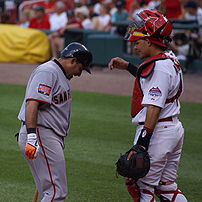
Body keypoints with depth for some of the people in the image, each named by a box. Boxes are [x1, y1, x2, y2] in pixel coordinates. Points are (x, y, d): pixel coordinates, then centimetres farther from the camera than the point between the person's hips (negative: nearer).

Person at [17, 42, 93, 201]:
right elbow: (32, 103, -24)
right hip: (41, 135, -11)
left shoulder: (61, 75, 22)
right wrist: (31, 136, -33)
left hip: (52, 139, 11)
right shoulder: (47, 72, -12)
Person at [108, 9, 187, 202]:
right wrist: (128, 67, 27)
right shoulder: (170, 59, 11)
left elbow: (154, 108, -25)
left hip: (158, 132, -10)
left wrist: (142, 143, -28)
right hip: (174, 129, 10)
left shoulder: (159, 66, -19)